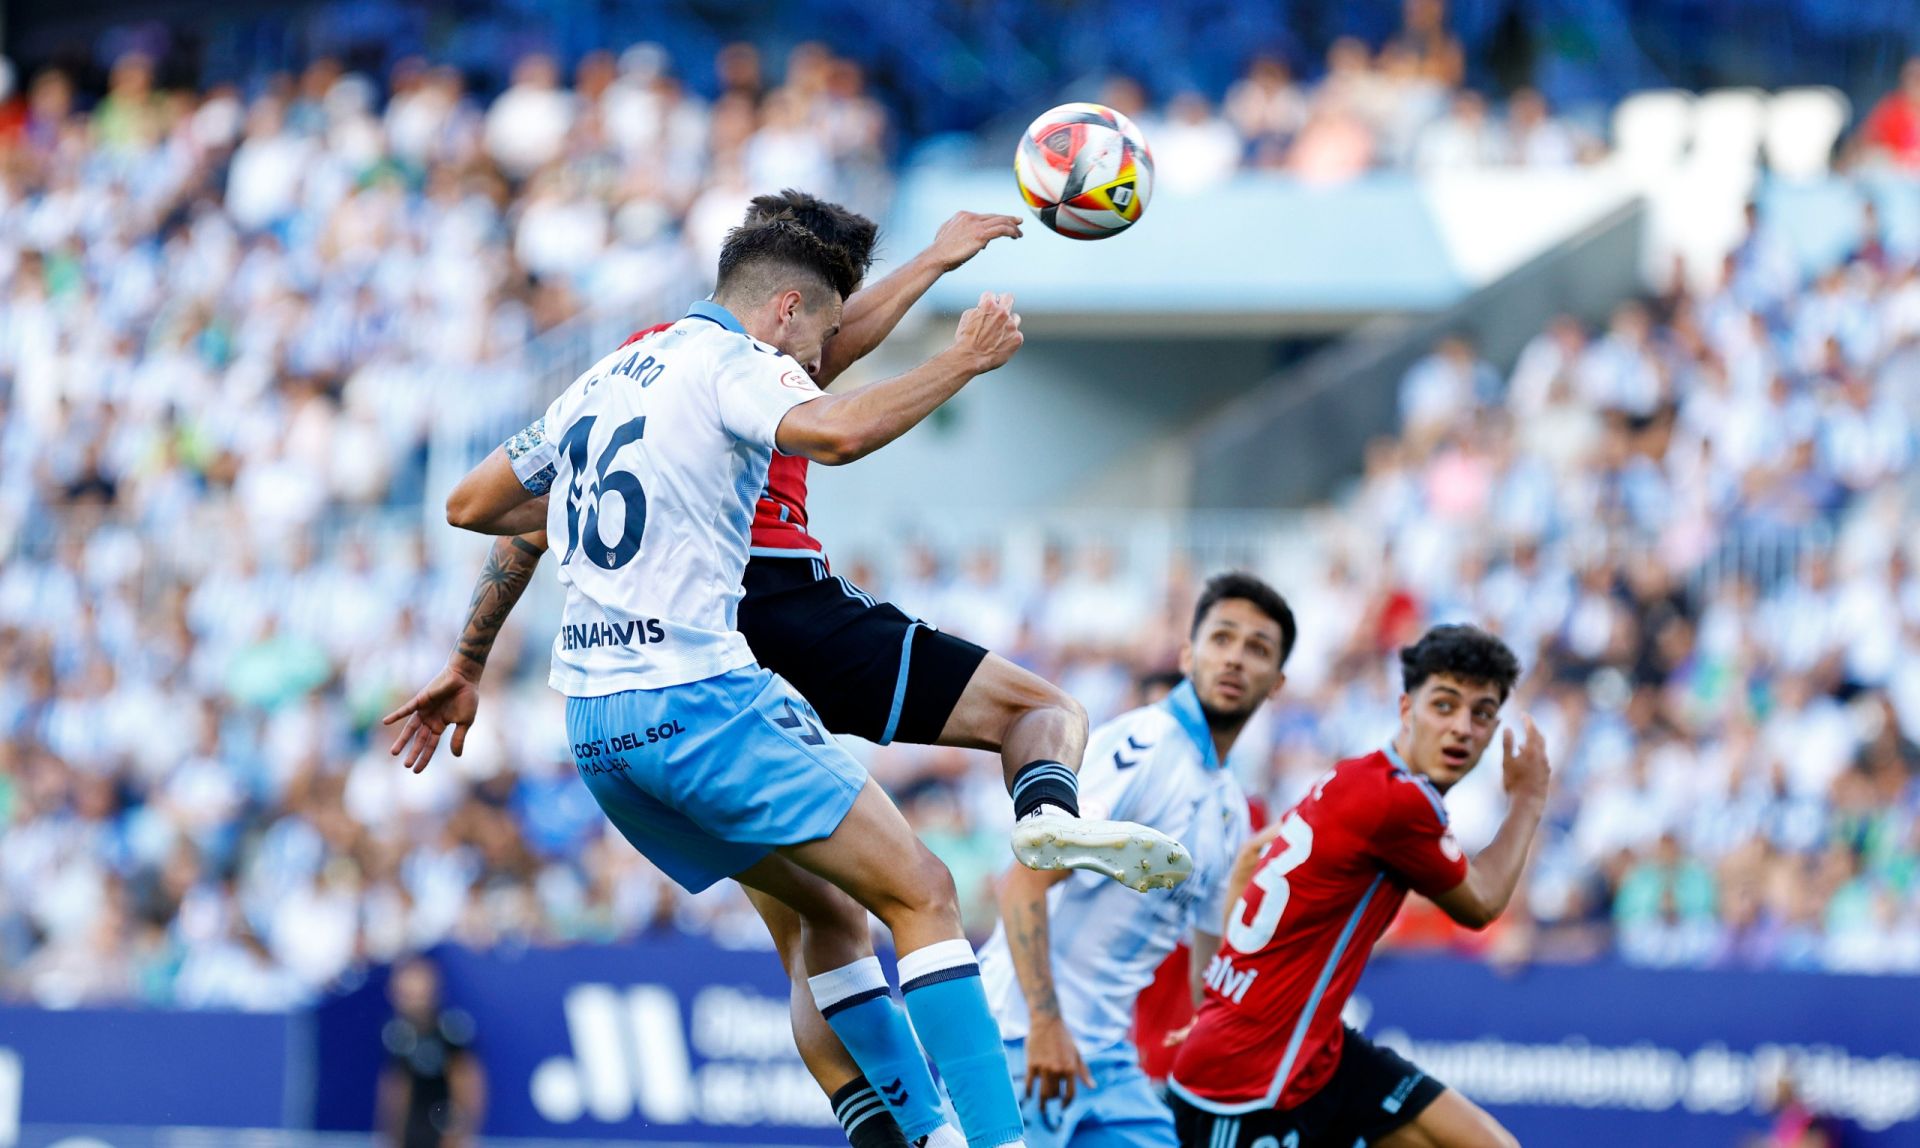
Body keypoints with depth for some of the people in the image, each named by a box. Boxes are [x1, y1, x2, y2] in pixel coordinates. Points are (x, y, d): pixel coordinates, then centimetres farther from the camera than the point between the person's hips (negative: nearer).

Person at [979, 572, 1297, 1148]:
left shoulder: (1229, 804, 15)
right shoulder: (1141, 746, -12)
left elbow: (1207, 961, 26)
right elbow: (1024, 881, -20)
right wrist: (1046, 1023, -26)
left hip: (1108, 1055, 9)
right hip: (1027, 1037, -9)